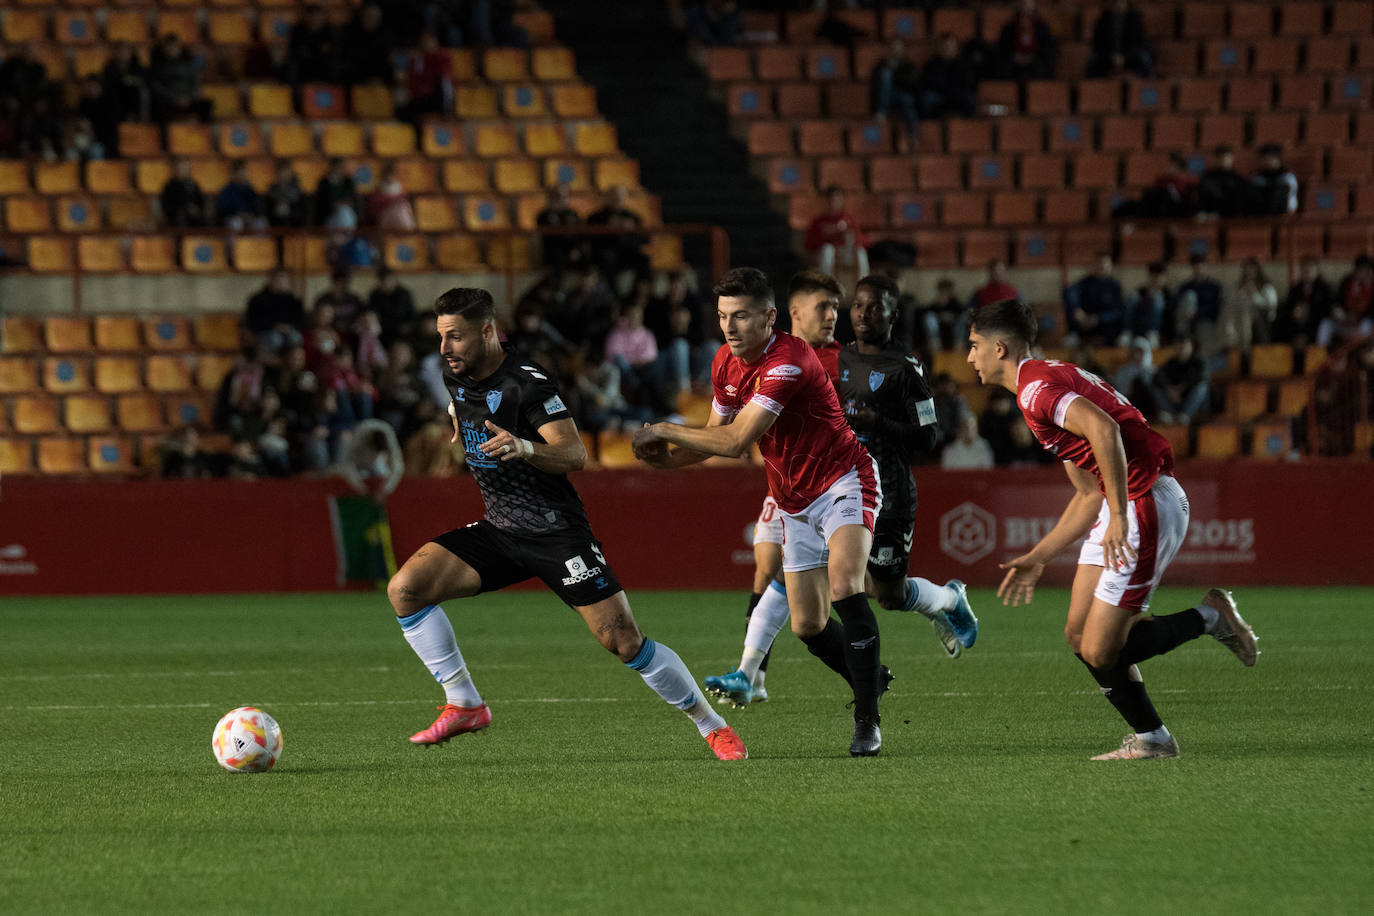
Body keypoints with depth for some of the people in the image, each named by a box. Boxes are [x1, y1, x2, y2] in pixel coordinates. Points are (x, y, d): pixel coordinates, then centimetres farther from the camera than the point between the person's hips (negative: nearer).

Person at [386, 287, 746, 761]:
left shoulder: (527, 383, -19)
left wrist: (523, 448, -43)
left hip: (557, 534, -7)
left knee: (624, 641, -11)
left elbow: (574, 454, -28)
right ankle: (463, 705, -3)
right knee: (405, 588, -12)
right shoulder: (455, 376, 3)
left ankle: (712, 725, 7)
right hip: (499, 531, 7)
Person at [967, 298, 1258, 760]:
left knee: (1099, 650, -8)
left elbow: (1103, 428, -32)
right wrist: (1037, 558, 26)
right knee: (1079, 634, 11)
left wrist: (1120, 516, -31)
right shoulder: (1046, 380, 21)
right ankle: (1150, 737, 17)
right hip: (1122, 506, 10)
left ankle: (1208, 617, 6)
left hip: (1147, 506, -10)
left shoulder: (1036, 387, -12)